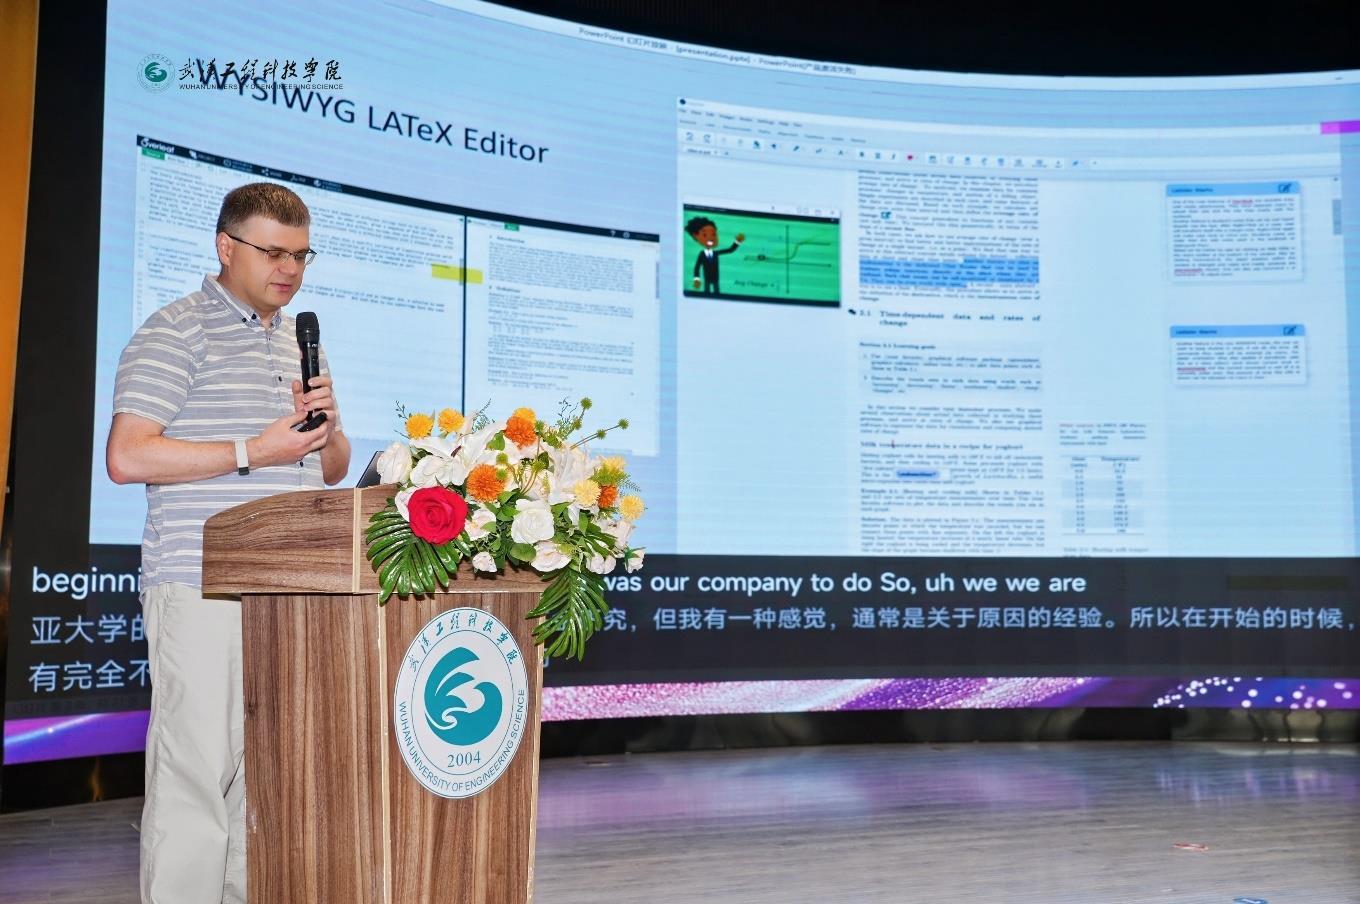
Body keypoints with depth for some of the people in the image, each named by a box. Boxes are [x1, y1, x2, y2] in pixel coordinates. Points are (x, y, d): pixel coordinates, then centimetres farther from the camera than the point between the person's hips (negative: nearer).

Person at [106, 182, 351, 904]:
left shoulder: (300, 340, 21)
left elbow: (334, 470, 25)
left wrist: (327, 424, 3)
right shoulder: (176, 333, -2)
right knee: (198, 770, -7)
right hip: (203, 591, -7)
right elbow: (126, 456, -13)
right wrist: (253, 451, -13)